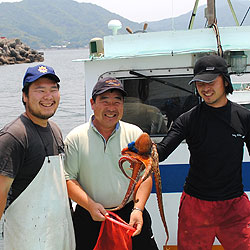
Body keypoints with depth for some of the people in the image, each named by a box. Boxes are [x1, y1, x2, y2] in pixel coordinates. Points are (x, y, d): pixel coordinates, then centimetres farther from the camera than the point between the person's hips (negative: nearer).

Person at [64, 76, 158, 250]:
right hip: (89, 218, -1)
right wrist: (90, 206, -16)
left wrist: (138, 209, -10)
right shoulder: (76, 138, -2)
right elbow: (68, 179, -4)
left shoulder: (135, 134, 2)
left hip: (131, 212, 1)